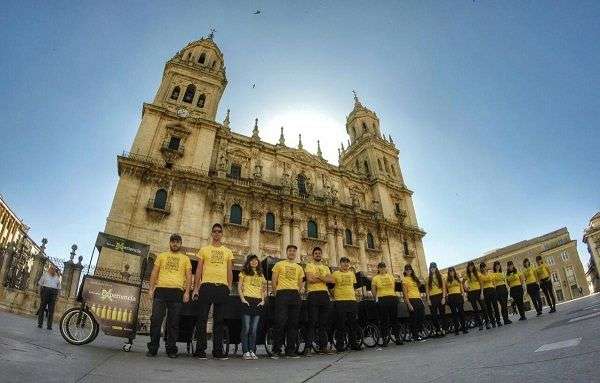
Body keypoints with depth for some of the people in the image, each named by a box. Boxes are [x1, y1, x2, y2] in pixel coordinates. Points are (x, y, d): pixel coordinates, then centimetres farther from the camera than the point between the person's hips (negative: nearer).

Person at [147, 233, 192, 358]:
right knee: (156, 319, -3)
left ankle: (171, 349, 8)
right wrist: (151, 288, 0)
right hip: (161, 289, 1)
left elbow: (188, 276, 9)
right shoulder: (161, 256, 18)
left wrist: (187, 292, -3)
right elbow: (154, 272, 12)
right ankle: (153, 348, 7)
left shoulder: (185, 258, 15)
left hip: (177, 291, 0)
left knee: (173, 322, 1)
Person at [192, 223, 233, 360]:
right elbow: (199, 269, 6)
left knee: (219, 320, 5)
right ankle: (200, 350, 7)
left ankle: (218, 350, 11)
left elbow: (230, 271, 13)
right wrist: (196, 287, -2)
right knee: (202, 319, -2)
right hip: (207, 286, -2)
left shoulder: (228, 252, 15)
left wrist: (229, 287, 4)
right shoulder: (204, 250, 10)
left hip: (222, 287, 2)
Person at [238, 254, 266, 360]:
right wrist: (242, 299, -10)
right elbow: (239, 287, 2)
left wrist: (263, 300, 5)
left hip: (258, 302, 3)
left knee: (254, 329, 3)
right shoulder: (244, 273, 9)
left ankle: (252, 351, 9)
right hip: (247, 301, -3)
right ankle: (245, 352, 1)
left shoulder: (261, 275, 20)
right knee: (246, 328, -6)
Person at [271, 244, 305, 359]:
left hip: (295, 295, 4)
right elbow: (274, 280, 4)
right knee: (280, 322, -11)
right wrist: (277, 293, 0)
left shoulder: (299, 267, 20)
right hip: (282, 294, -4)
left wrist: (297, 293, 9)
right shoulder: (279, 264, 9)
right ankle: (276, 351, -3)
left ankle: (290, 350, 11)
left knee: (293, 323, 4)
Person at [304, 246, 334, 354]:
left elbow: (331, 280, 3)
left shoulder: (326, 267, 20)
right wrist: (324, 278, -1)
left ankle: (323, 346, 13)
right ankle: (308, 345, -2)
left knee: (324, 321, 6)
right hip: (313, 294, -5)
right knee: (312, 321, -7)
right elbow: (310, 279, -12)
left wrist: (318, 277, -8)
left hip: (324, 294, 5)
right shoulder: (309, 265, 6)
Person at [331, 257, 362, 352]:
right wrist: (334, 296, -1)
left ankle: (354, 344, 18)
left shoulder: (352, 274, 15)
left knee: (353, 323, 7)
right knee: (340, 324, -1)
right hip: (340, 302, -4)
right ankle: (340, 345, 7)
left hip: (352, 301, 5)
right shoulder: (335, 273, 1)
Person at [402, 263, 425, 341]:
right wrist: (409, 304, -16)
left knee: (422, 317, 6)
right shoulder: (405, 280, -3)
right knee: (414, 319, -4)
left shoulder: (414, 278, 18)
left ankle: (418, 334, 19)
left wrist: (421, 300, 13)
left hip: (418, 300, 7)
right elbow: (405, 293, -9)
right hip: (412, 300, -7)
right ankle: (415, 336, 6)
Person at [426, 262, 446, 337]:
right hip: (432, 297, 1)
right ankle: (438, 330, 9)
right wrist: (428, 299, -1)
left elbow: (443, 287, 1)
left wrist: (443, 297, -8)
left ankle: (443, 330, 10)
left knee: (442, 313, 1)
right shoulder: (429, 278, 8)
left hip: (440, 296, -1)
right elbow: (427, 289, 6)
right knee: (434, 315, 0)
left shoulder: (440, 276, 6)